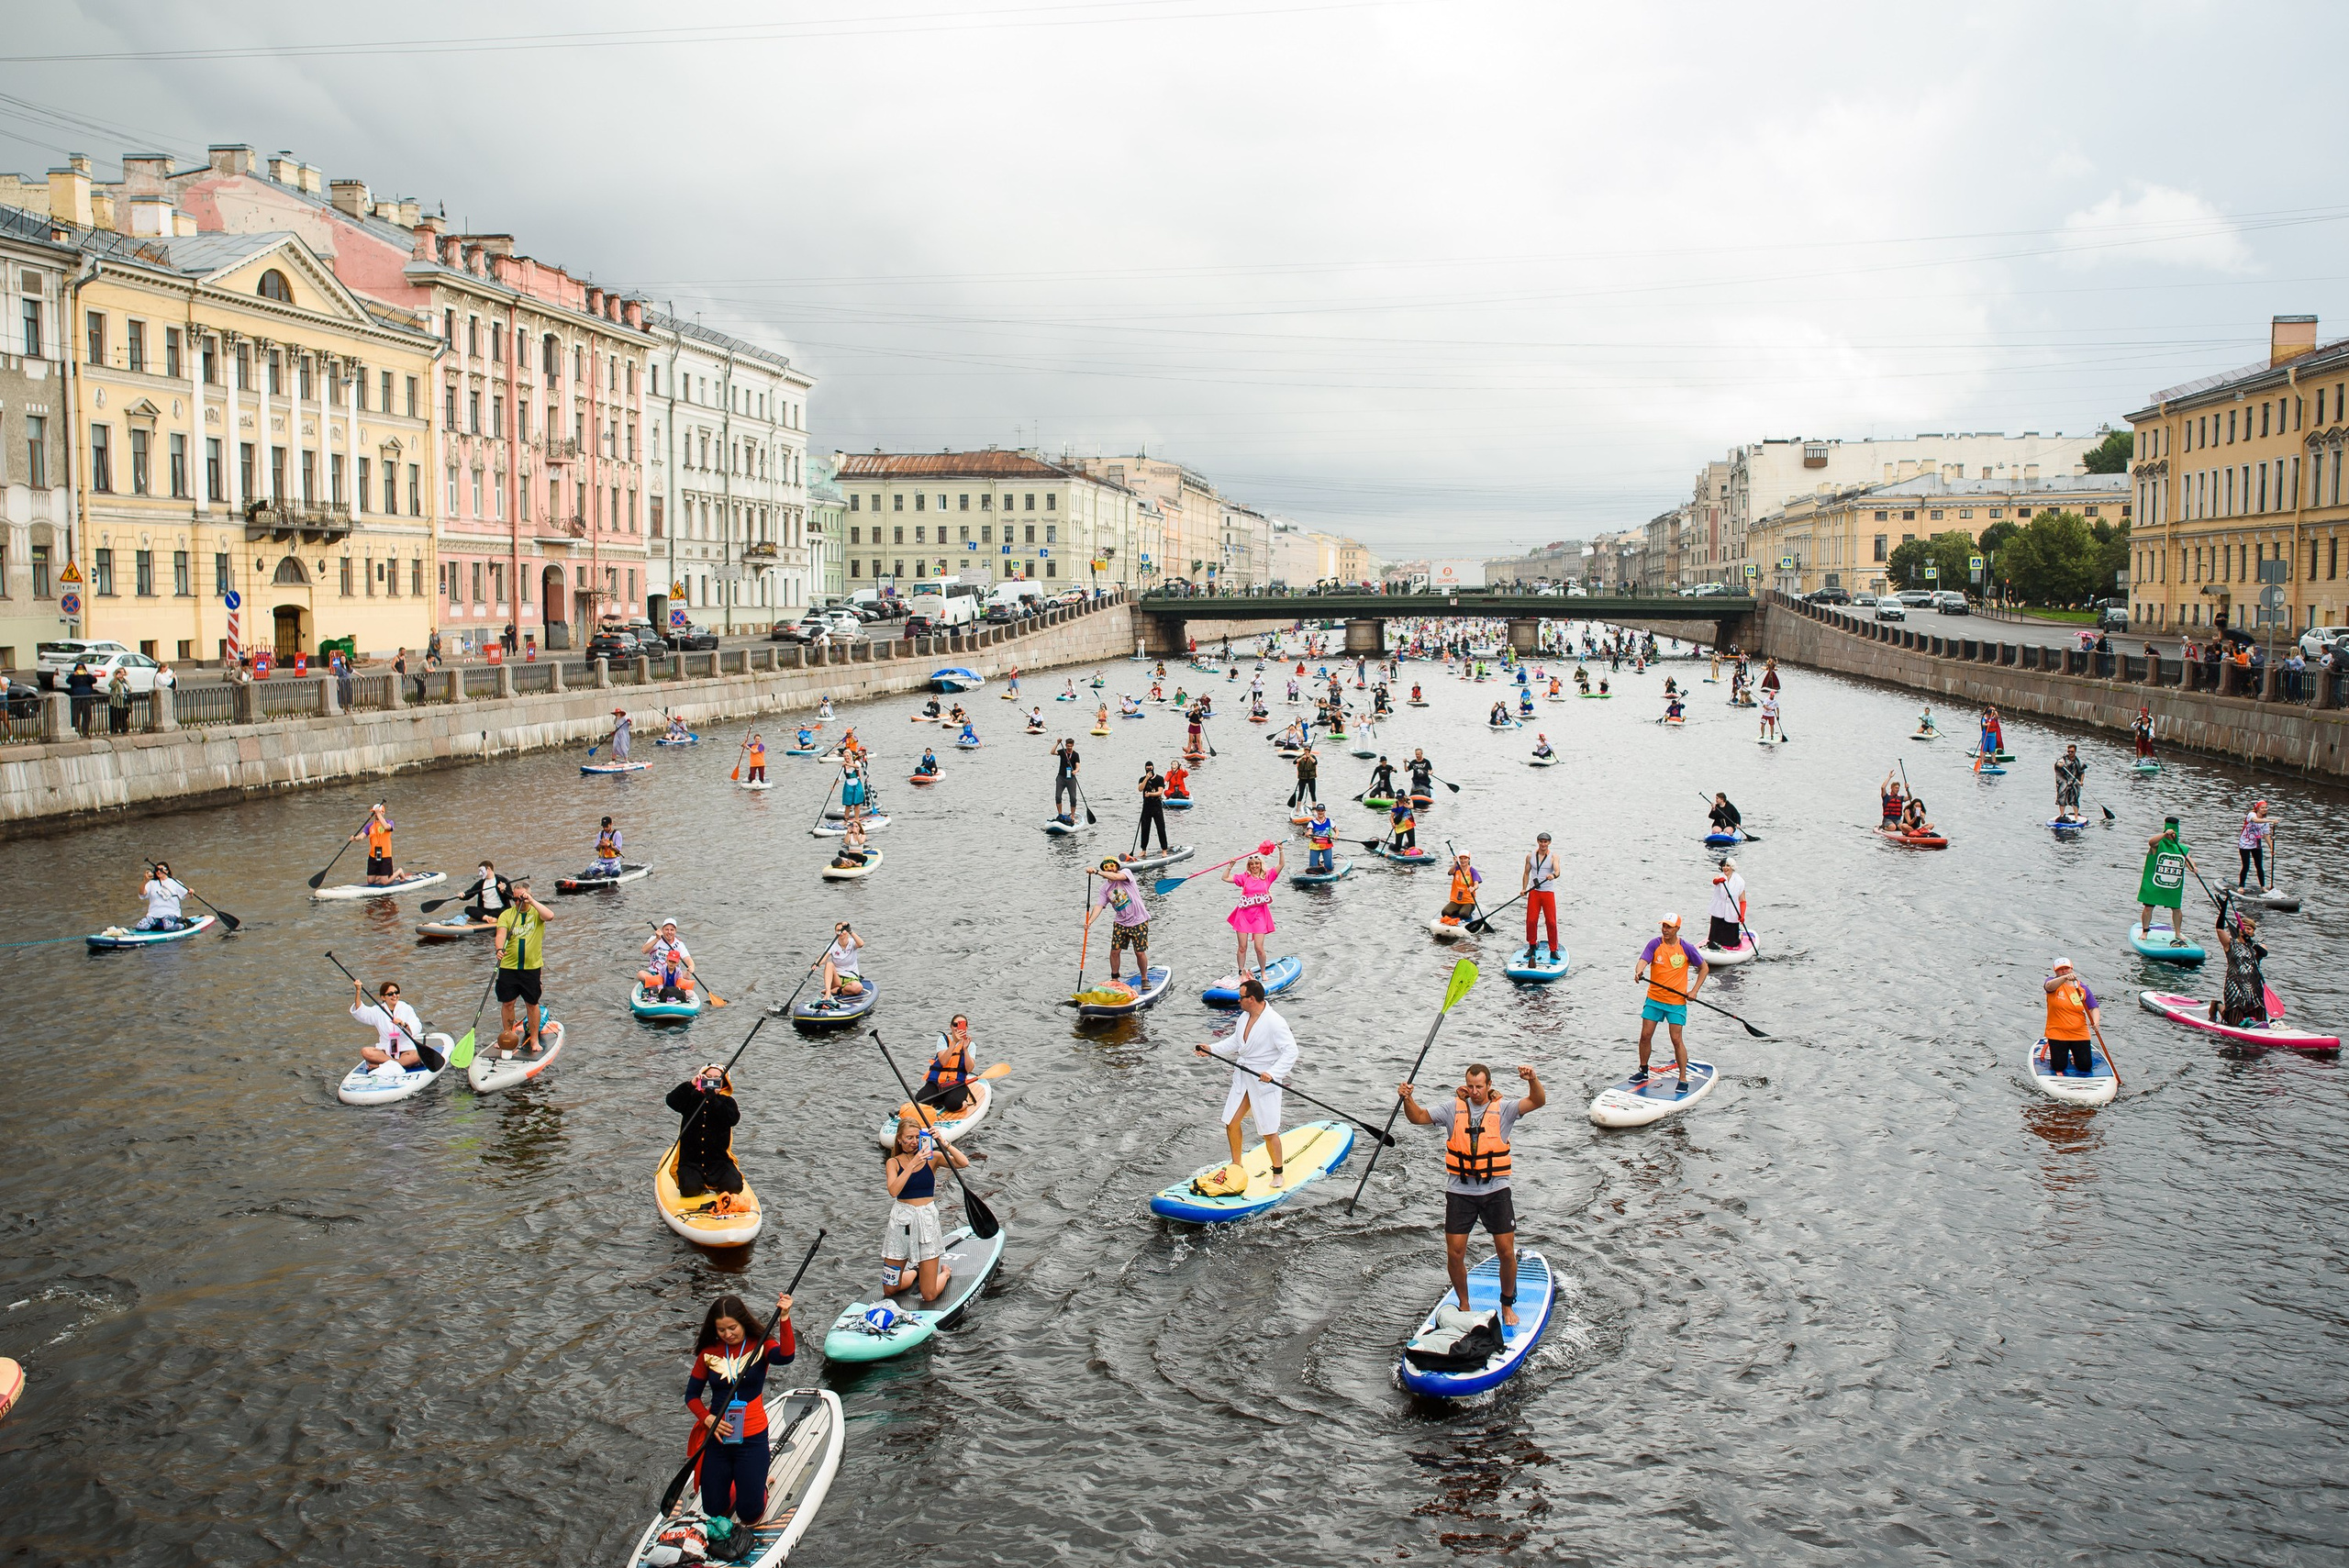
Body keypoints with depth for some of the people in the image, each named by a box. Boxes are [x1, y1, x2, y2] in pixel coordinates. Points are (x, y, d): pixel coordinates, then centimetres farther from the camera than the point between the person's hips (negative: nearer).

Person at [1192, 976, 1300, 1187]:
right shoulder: (1244, 1017, 5)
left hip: (1265, 1082, -8)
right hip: (1242, 1078, 8)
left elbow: (1291, 1052, -22)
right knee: (1231, 1123, 9)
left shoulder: (1275, 1023, -21)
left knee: (1269, 1132, -1)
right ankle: (1236, 1165, 28)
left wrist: (1273, 1073, -33)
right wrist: (1212, 1050, 14)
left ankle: (1278, 1174, 17)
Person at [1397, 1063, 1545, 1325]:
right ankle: (1464, 1306, 20)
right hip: (1460, 1192, 1)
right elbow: (1418, 1117, 3)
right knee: (1455, 1254, -2)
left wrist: (1532, 1080, -32)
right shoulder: (1454, 1108, 2)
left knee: (1506, 1252, 0)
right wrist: (1408, 1099, -18)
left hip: (1496, 1190, -1)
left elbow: (1538, 1101, -12)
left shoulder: (1502, 1109, -2)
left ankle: (1507, 1304, 23)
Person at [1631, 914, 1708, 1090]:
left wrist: (1694, 991, -1)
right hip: (1654, 999, 2)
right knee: (1645, 1035, 4)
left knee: (1677, 1039, -5)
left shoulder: (1686, 949, -5)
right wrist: (1639, 971, -41)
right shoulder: (1655, 944, -3)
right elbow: (1643, 961, -18)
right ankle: (1643, 1071, 23)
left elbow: (1704, 968, 8)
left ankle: (1683, 1079, 6)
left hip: (1677, 1002, -2)